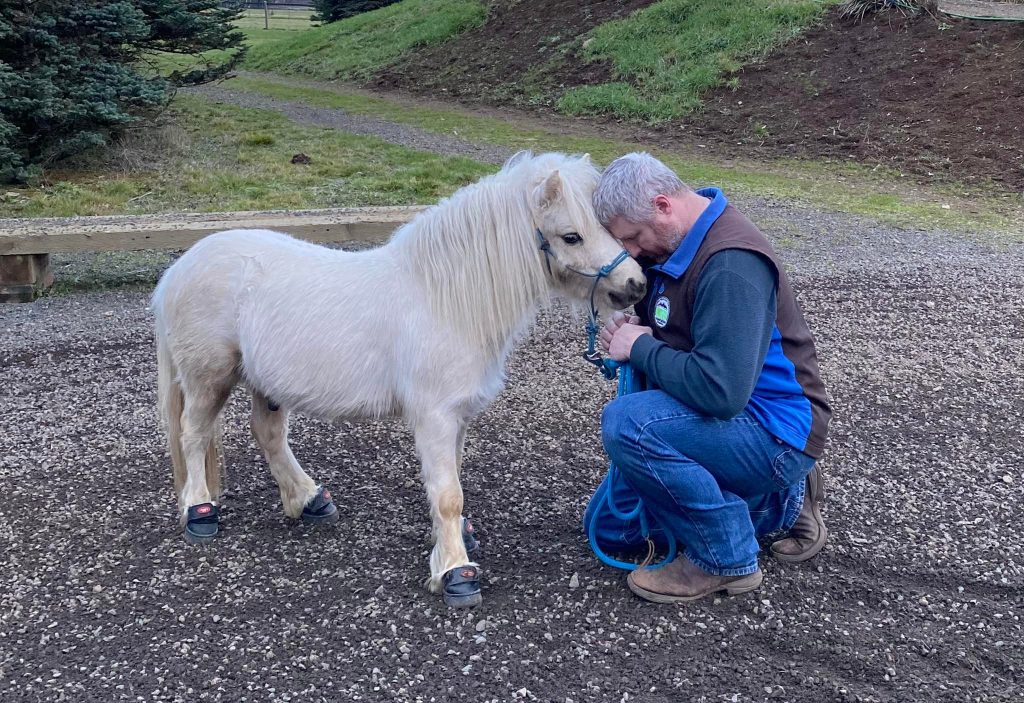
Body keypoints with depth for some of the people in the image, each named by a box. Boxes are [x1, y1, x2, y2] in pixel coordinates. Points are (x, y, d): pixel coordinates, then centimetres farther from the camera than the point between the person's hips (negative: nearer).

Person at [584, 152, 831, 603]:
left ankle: (725, 558, -12)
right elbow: (666, 330, 20)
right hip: (712, 419, 10)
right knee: (610, 525, 14)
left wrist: (640, 349, -21)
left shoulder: (731, 264, -27)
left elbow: (720, 389, -35)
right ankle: (780, 504, 18)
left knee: (627, 422, -32)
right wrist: (627, 331, -4)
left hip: (775, 430, -10)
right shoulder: (670, 245, 4)